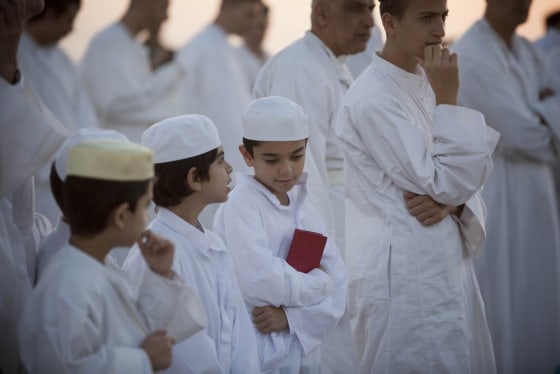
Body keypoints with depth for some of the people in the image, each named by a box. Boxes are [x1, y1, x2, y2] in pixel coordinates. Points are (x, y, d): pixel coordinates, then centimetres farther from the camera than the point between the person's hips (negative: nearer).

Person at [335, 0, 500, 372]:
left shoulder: (425, 84, 10)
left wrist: (451, 202, -11)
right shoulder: (372, 100, -17)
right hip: (404, 275, -8)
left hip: (446, 265, 8)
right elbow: (443, 184, -18)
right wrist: (448, 101, -17)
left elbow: (462, 178, 11)